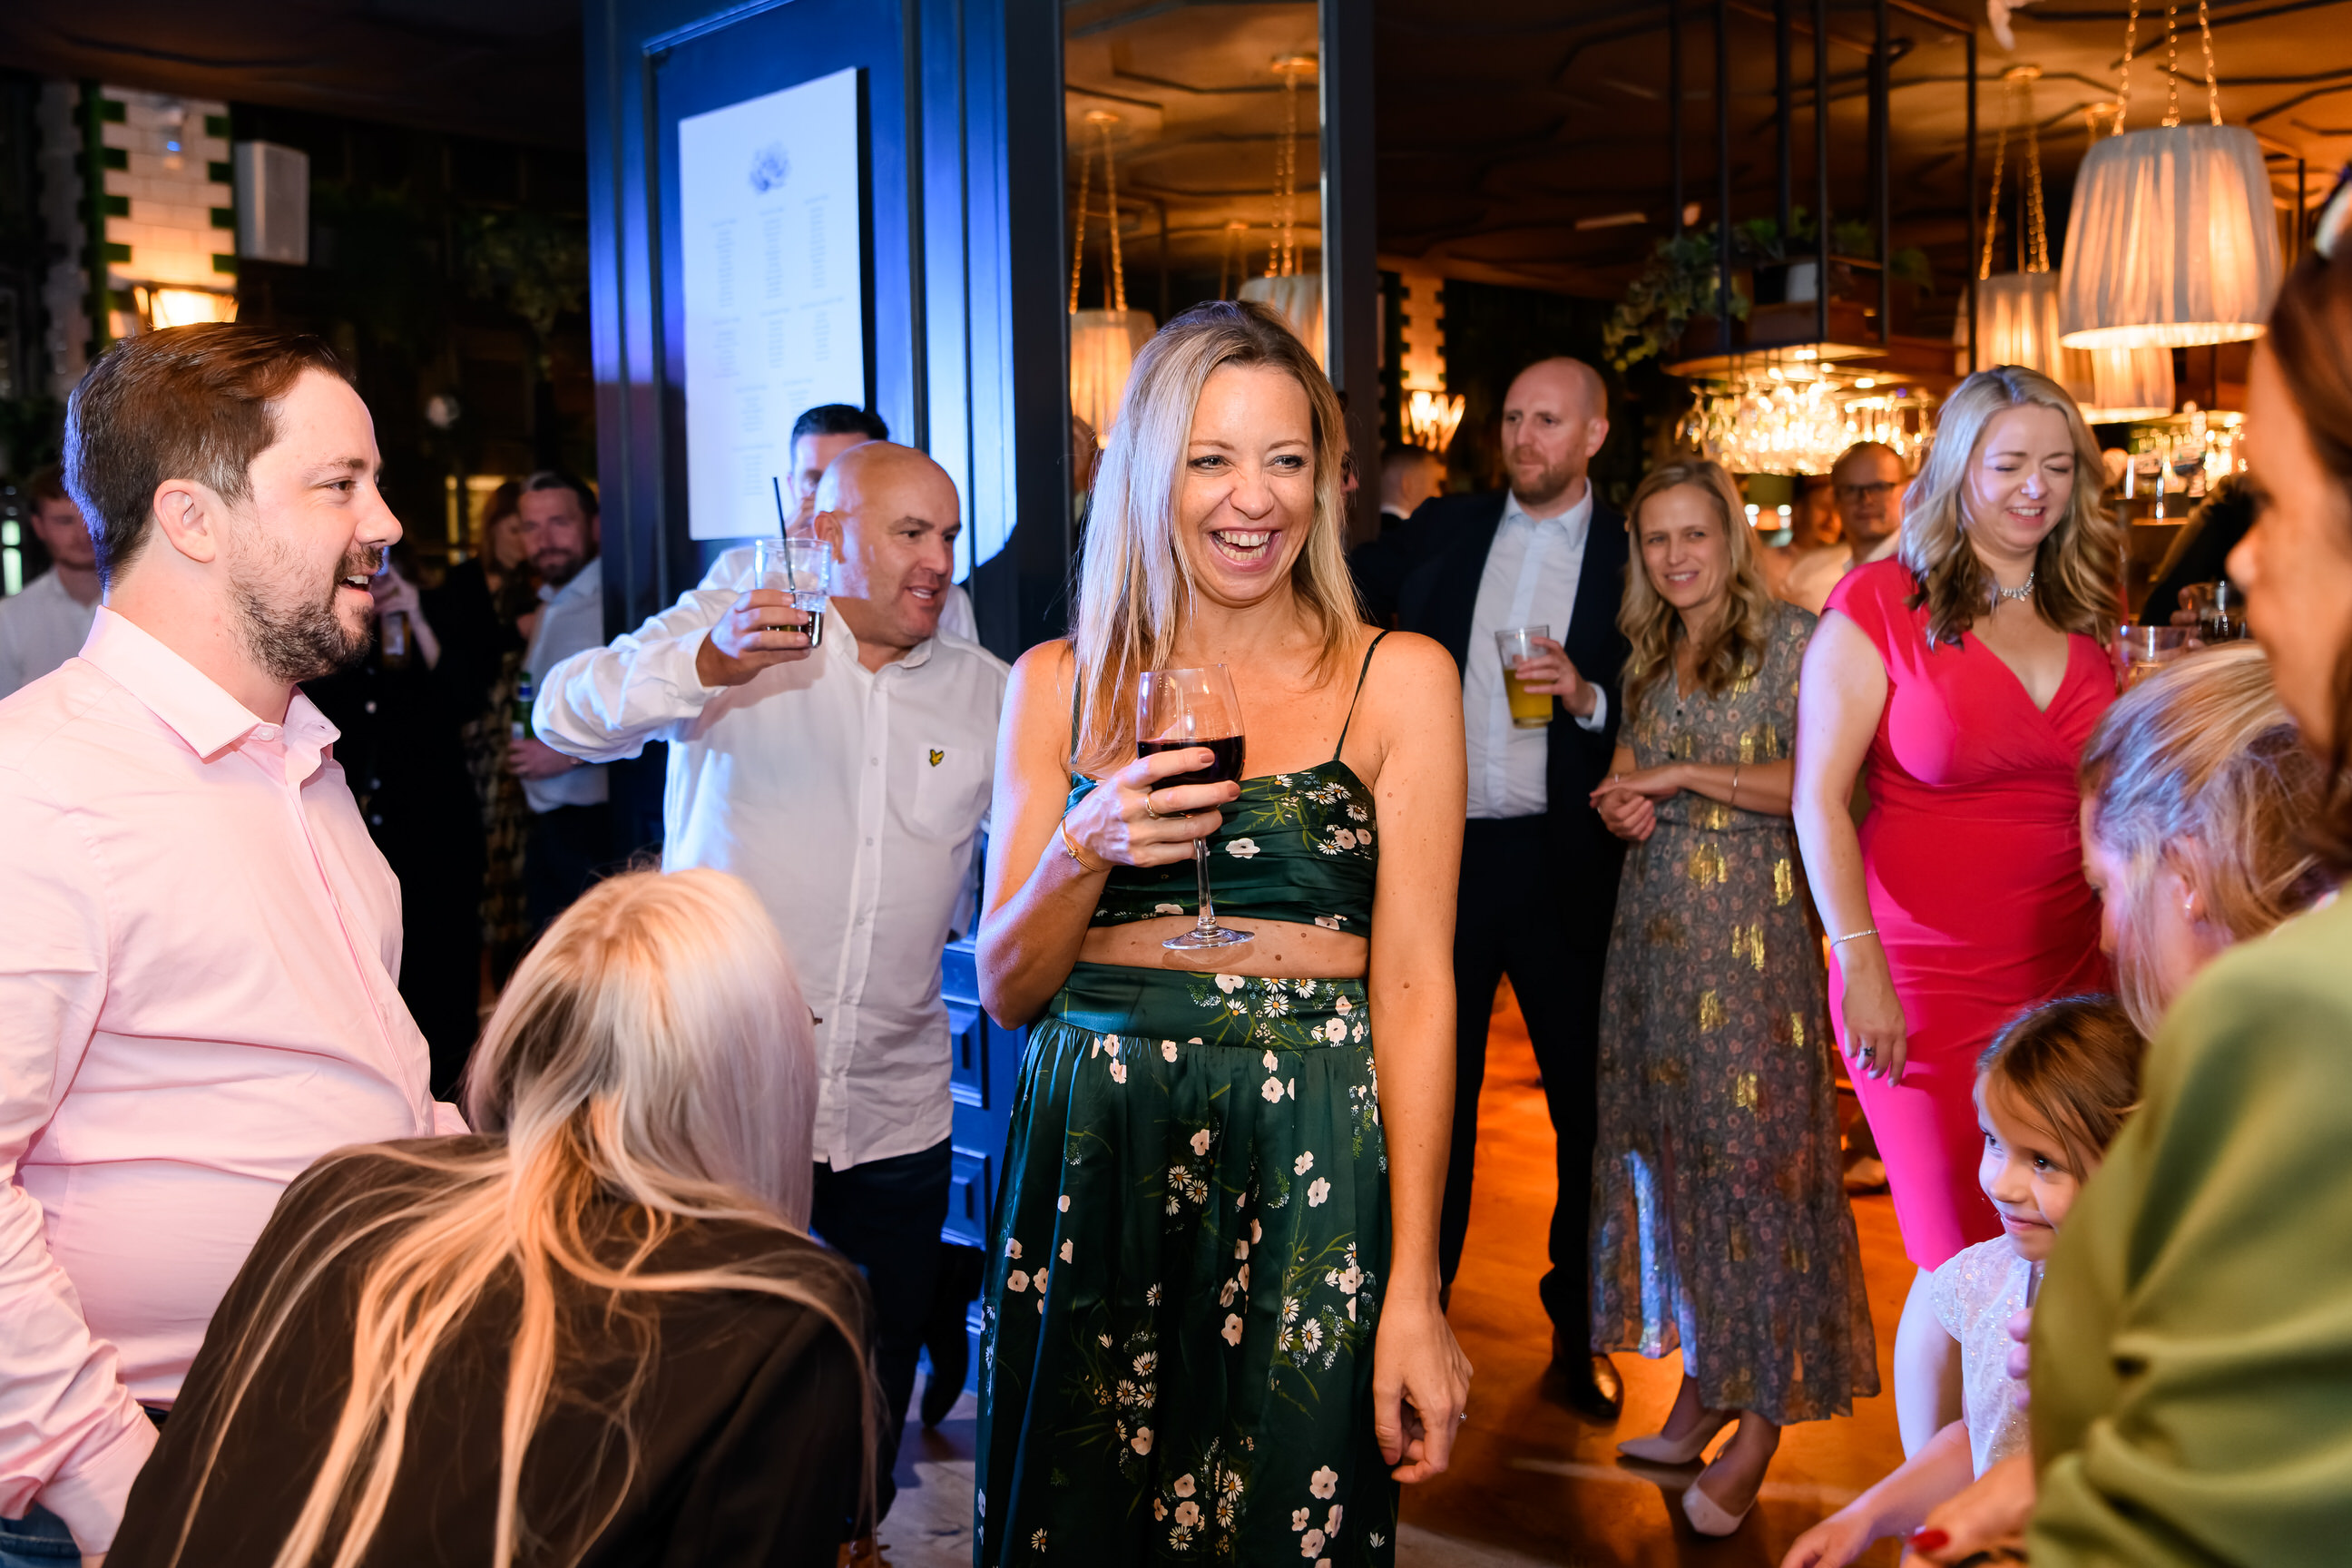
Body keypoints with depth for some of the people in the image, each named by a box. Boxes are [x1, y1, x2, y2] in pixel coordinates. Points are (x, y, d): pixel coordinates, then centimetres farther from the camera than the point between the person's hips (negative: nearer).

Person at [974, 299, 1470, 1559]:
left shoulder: (1398, 678, 0)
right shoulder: (1057, 684, 6)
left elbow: (1414, 986, -4)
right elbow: (1006, 991, 7)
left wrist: (1414, 1292, -10)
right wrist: (1083, 851, -14)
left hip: (1310, 1172, -2)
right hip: (1088, 1157, 2)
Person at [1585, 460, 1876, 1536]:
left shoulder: (1789, 639, -4)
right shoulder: (1647, 658, 15)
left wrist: (1686, 776, -13)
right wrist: (1620, 805, 1)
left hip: (1752, 932, -6)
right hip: (1653, 926, 7)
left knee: (1753, 1147, -5)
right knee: (1667, 1142, 8)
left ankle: (1765, 1415, 4)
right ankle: (1702, 1380, 20)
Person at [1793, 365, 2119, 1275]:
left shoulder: (2083, 611, 10)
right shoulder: (1881, 602, -5)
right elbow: (1818, 798, -8)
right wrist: (1861, 969, -12)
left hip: (2074, 970, 5)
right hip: (1930, 984, -4)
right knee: (1968, 1263, 3)